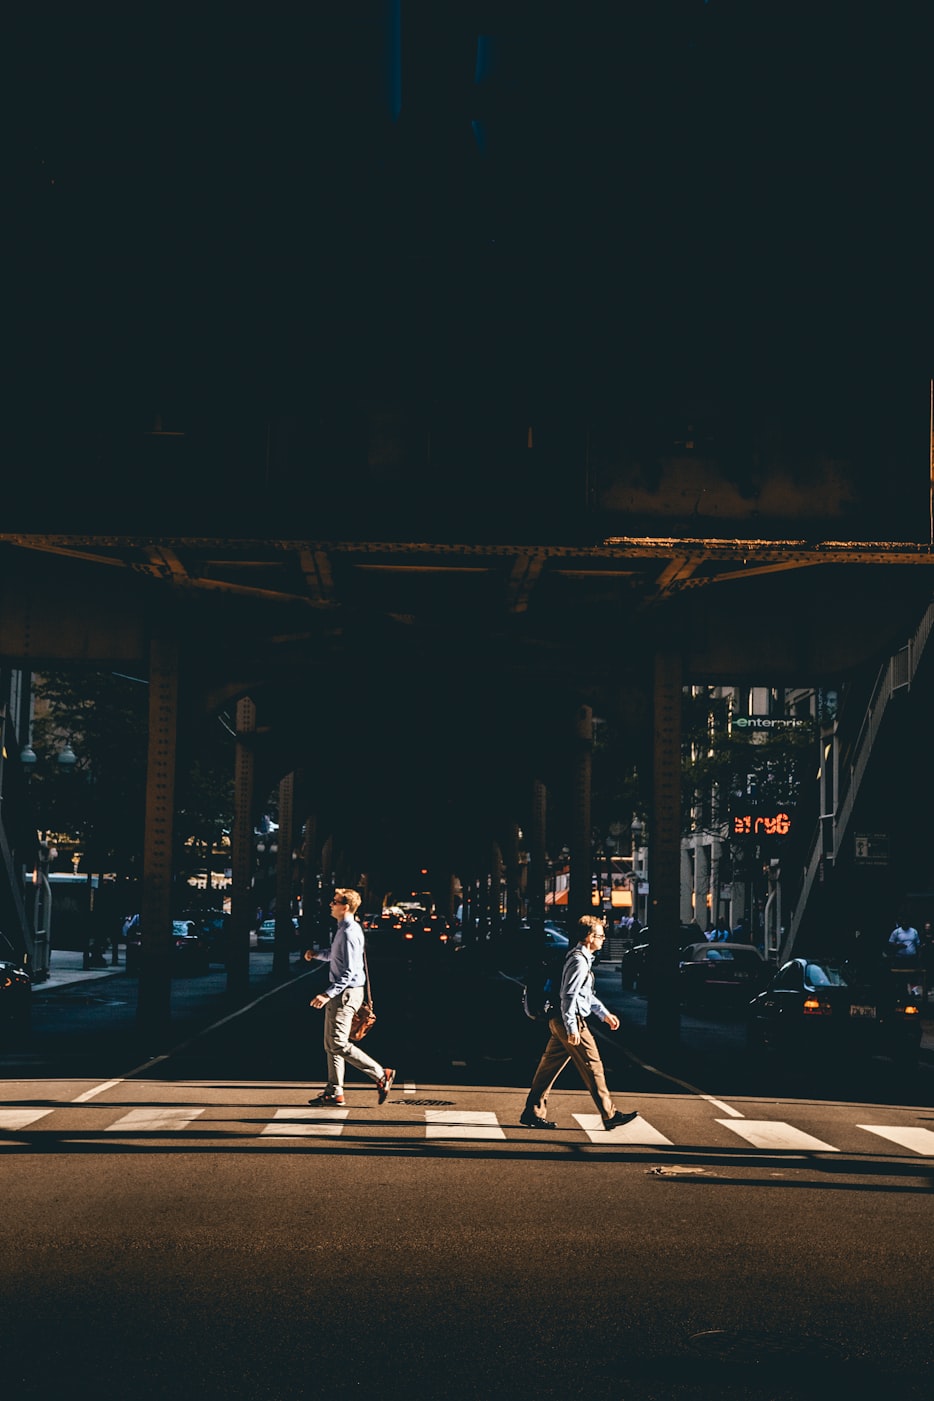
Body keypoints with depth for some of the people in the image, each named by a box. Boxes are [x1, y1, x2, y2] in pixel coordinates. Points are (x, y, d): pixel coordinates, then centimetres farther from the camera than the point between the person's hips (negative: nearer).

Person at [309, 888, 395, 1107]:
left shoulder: (349, 933, -19)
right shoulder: (343, 929, 12)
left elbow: (348, 972, -24)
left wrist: (328, 994, -28)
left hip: (346, 992, -10)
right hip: (339, 993, 10)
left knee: (339, 1044, -11)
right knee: (331, 1045, 12)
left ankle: (381, 1075, -5)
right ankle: (334, 1091, 15)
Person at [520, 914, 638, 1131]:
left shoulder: (583, 958, 17)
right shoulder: (579, 961, -16)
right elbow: (569, 996, -22)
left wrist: (605, 1014, 28)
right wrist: (572, 1029, -24)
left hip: (560, 1022, 10)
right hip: (570, 1021, -10)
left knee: (550, 1065, 10)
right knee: (592, 1065, -3)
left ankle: (532, 1113, 12)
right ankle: (609, 1115, 3)